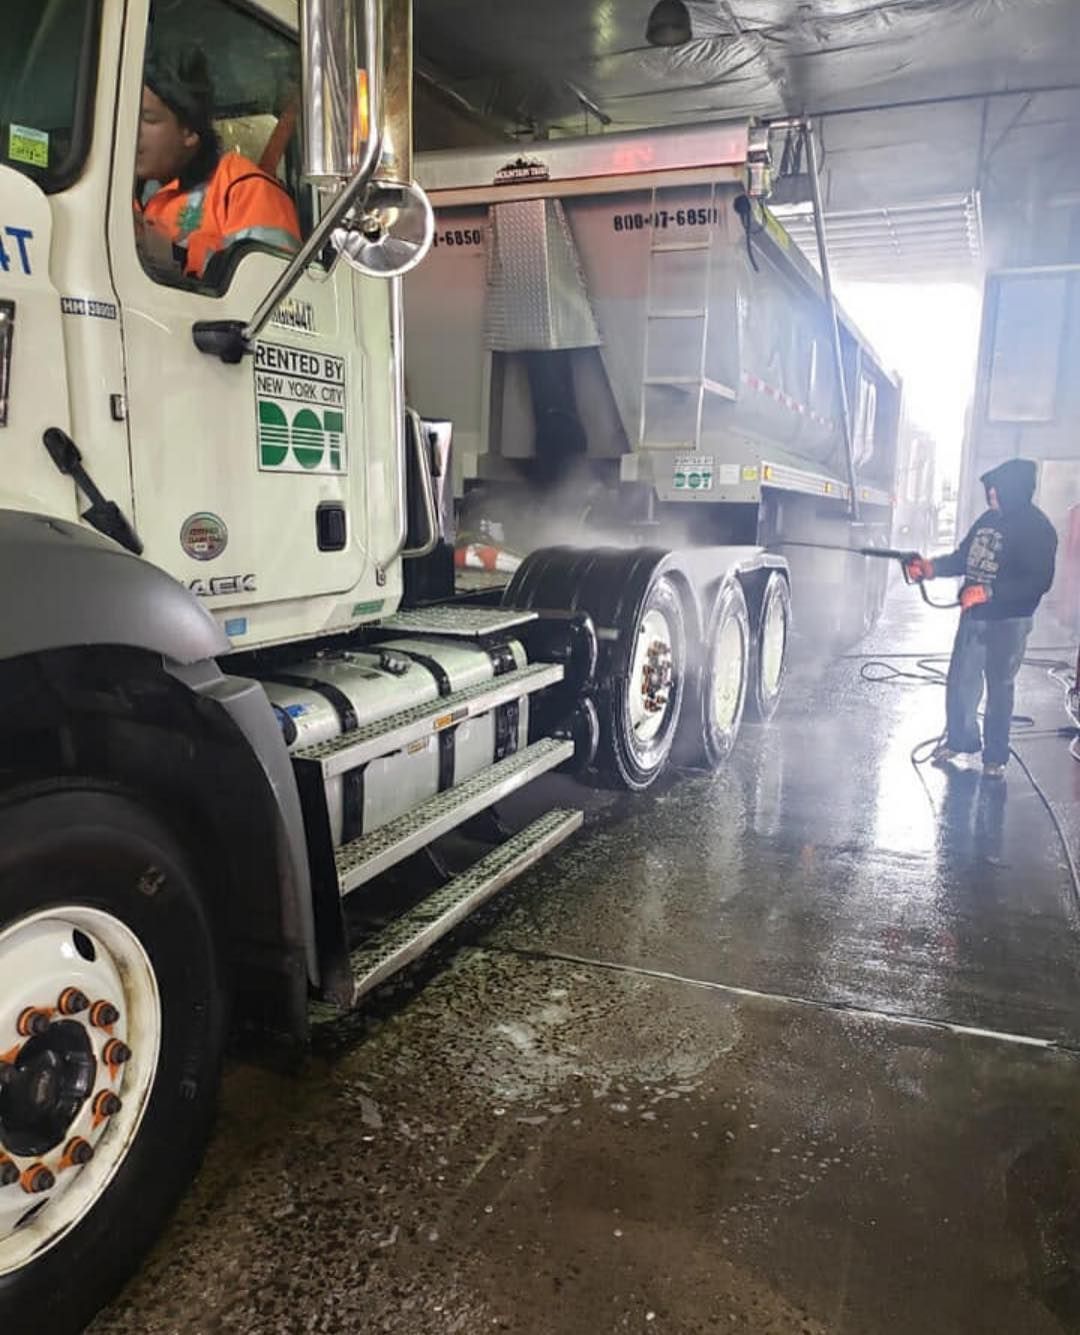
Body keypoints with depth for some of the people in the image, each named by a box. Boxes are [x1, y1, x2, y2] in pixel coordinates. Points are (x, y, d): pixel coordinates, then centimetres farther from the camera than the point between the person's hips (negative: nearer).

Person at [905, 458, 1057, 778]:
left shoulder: (1037, 529, -14)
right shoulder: (989, 519, 6)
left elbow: (1039, 581, -21)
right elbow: (963, 557, 15)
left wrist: (988, 592, -27)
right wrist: (932, 567, -2)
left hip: (1008, 623, -6)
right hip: (973, 617, 6)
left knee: (1000, 687, 5)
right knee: (960, 681, 12)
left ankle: (995, 756, 19)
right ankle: (959, 740, 31)